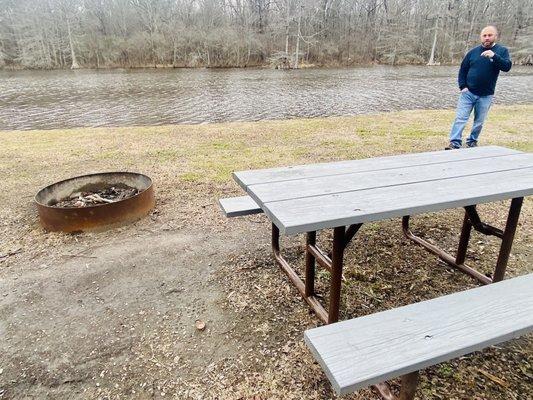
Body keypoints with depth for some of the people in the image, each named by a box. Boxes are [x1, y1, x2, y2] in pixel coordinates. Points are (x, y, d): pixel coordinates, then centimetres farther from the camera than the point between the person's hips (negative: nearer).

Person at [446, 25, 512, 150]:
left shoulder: (501, 51, 0)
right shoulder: (473, 52, 6)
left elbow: (507, 67, -14)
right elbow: (463, 69, 12)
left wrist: (494, 56, -28)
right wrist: (462, 86, -1)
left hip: (485, 96, -1)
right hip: (468, 93, 1)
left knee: (479, 122, 8)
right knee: (460, 118, -8)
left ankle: (472, 141, 23)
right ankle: (455, 143, -9)